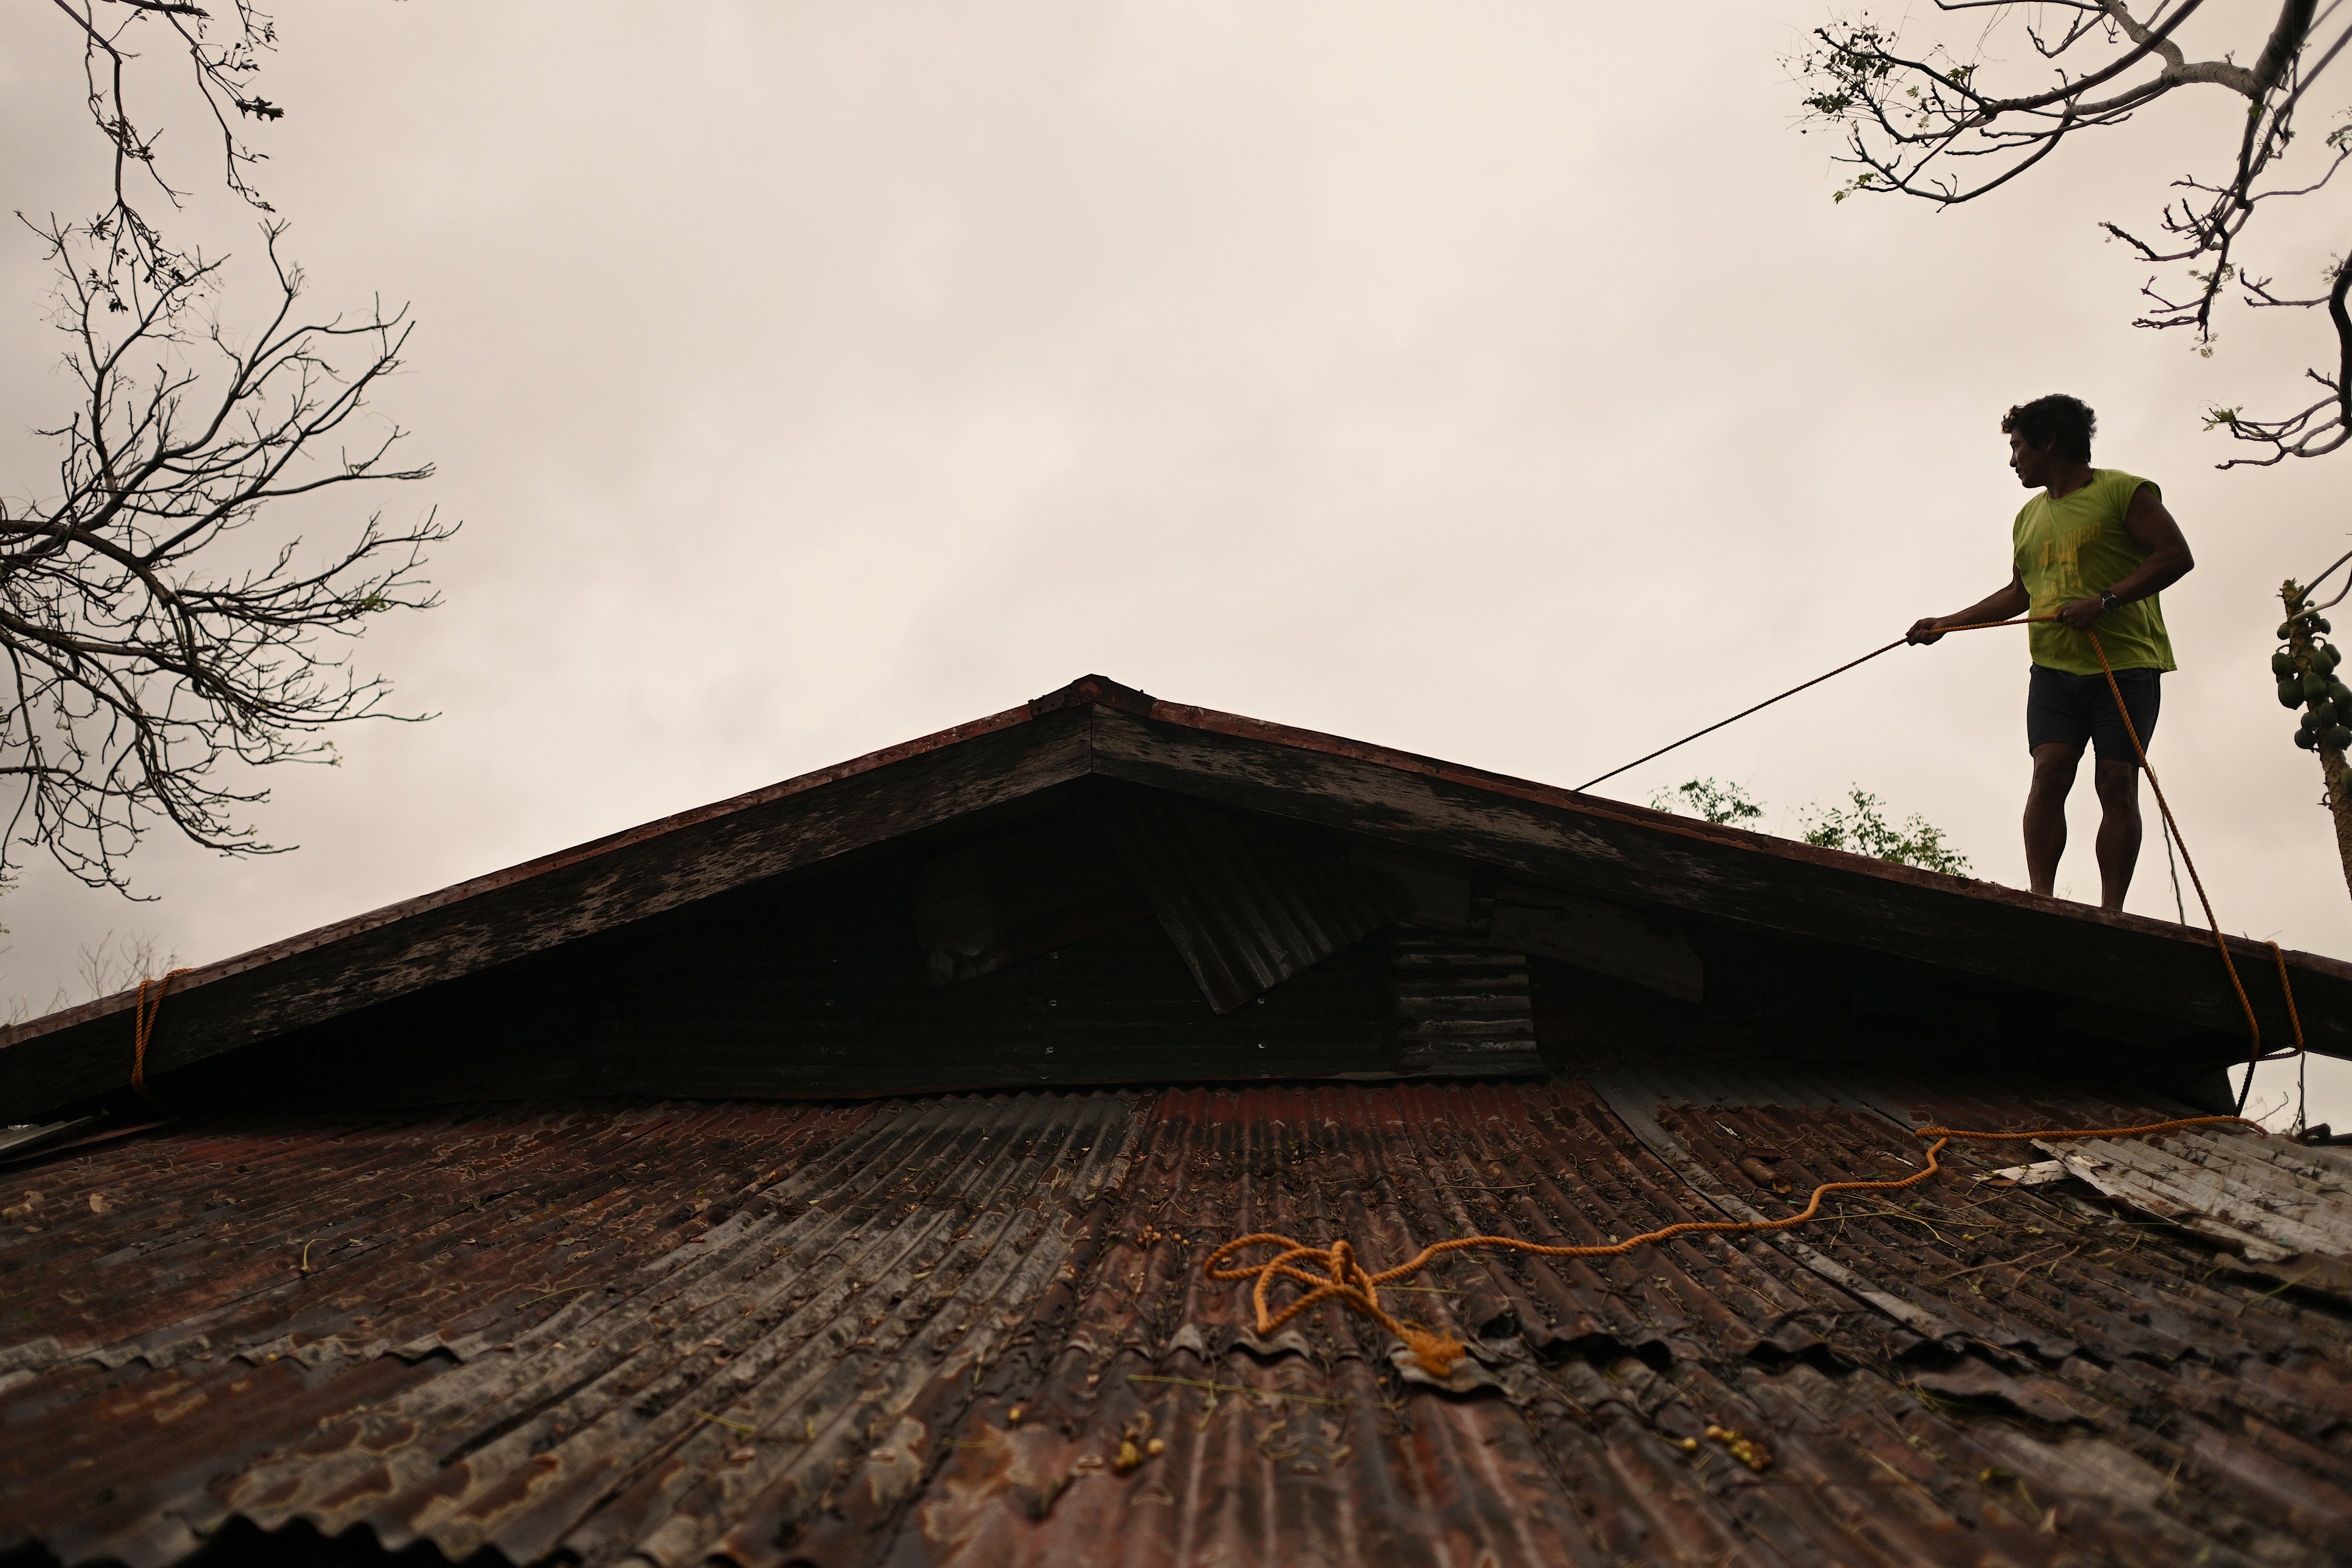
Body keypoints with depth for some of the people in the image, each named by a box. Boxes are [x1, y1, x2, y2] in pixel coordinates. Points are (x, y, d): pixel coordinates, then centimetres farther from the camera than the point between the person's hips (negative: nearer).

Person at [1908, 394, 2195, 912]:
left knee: (2117, 783, -8)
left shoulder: (2123, 490, 1)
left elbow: (2176, 555, -8)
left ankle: (2111, 912, -9)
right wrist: (1946, 623, 26)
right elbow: (2018, 593, 31)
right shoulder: (2029, 516, 22)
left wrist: (2103, 601, -17)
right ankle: (2041, 900, -16)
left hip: (2126, 662, -5)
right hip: (2054, 667, 5)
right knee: (2049, 772, -12)